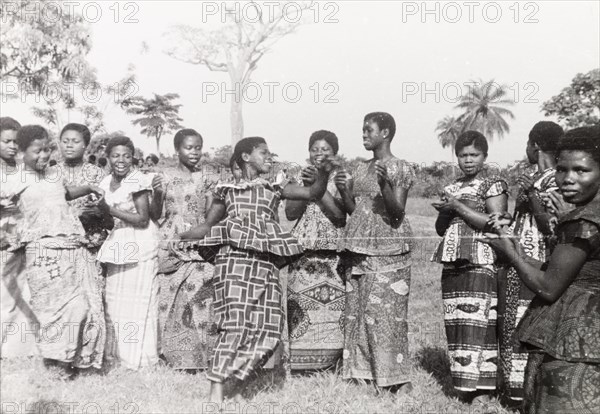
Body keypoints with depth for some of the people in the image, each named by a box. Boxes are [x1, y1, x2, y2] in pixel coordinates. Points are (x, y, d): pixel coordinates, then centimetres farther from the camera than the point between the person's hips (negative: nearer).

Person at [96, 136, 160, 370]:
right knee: (114, 300, 13)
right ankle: (118, 353, 26)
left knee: (137, 301, 0)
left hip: (139, 243, -8)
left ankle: (138, 357, 12)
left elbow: (142, 219, -17)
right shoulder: (107, 182, 8)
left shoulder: (137, 180, -14)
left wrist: (110, 210, -17)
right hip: (118, 244, 8)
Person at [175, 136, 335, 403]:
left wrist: (324, 172, -5)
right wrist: (178, 237, 7)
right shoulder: (227, 190, 16)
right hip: (235, 259, -3)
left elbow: (314, 193, 13)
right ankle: (216, 391, -9)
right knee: (236, 324, -15)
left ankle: (237, 384, 11)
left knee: (268, 329, -4)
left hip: (265, 264, 3)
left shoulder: (275, 188, 21)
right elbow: (208, 226, 20)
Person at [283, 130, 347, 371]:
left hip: (334, 254, -2)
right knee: (300, 309, -1)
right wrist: (306, 186, -11)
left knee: (333, 308, -6)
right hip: (303, 252, 2)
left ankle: (332, 361, 4)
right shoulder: (300, 177, 12)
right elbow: (290, 213, 1)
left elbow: (340, 214, -10)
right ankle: (300, 362, 8)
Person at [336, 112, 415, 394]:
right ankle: (364, 372, 15)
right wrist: (343, 191, -2)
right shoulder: (361, 169, 15)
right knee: (357, 312, 6)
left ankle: (396, 378, 2)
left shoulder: (401, 169, -4)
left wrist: (384, 186, -26)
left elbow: (397, 213, -12)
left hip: (387, 253, -7)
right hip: (360, 251, 7)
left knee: (384, 312, -7)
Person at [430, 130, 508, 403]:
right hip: (452, 264, 6)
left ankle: (482, 388, -4)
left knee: (477, 321, -11)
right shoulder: (453, 187, 18)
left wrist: (459, 207, -12)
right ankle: (463, 382, 14)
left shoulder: (493, 184, 0)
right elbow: (440, 229, 21)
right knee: (455, 324, 5)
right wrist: (443, 212, -1)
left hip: (480, 263, -6)